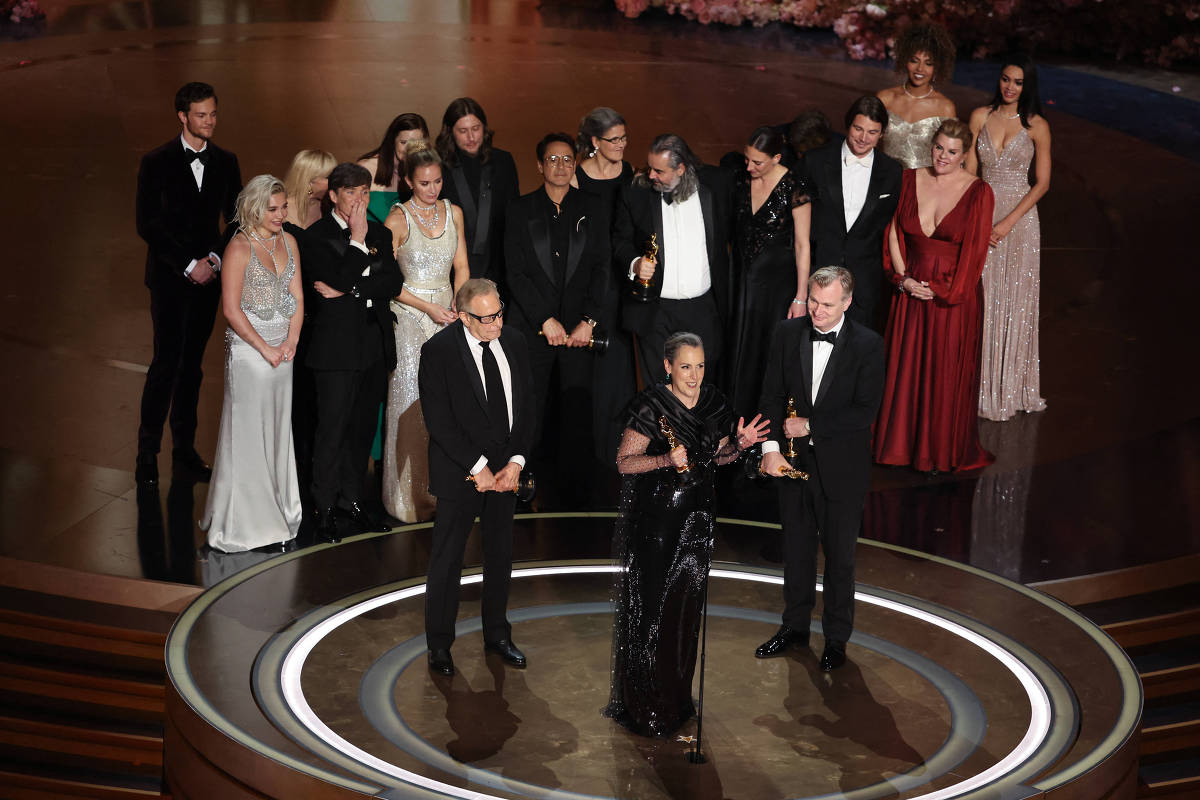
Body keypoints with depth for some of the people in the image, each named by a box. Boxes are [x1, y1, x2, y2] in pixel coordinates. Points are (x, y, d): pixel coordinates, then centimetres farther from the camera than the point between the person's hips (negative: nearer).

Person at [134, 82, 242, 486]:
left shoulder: (225, 162, 7)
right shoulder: (157, 162, -5)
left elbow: (236, 218, 13)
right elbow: (147, 225, -8)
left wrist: (217, 258, -3)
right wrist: (188, 265, -13)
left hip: (208, 276, 4)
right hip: (170, 278, -4)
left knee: (191, 364, 9)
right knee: (167, 362, -9)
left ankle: (185, 452, 15)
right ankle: (147, 452, 2)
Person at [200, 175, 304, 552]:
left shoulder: (288, 241, 9)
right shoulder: (240, 248, -12)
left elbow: (297, 297, 10)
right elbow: (231, 309, -14)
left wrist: (291, 341, -4)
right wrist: (265, 349, -12)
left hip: (282, 350, 7)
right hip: (249, 349, -7)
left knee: (278, 431, 12)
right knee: (247, 433, -1)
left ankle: (277, 512, 22)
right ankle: (243, 521, 7)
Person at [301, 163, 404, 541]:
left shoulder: (380, 234, 12)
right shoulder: (316, 237, -5)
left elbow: (394, 282, -1)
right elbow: (340, 280, -18)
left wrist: (348, 290, -12)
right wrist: (357, 240, -13)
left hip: (375, 346, 5)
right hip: (337, 348, -5)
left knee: (363, 426, 11)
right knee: (332, 429, -2)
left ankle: (352, 498, 23)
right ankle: (324, 509, 6)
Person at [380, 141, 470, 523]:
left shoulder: (453, 213, 7)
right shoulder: (398, 220, -8)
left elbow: (461, 268, 12)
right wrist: (429, 308, -12)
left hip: (448, 314, 4)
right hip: (409, 319, -4)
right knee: (411, 402, -3)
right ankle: (411, 495, 8)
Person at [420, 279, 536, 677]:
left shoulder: (513, 342, 1)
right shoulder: (438, 350, -15)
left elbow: (526, 406, 4)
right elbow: (439, 420, -16)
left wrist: (516, 462, -7)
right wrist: (478, 467, -17)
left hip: (505, 469, 5)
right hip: (460, 472, -5)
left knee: (500, 554, 15)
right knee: (447, 559, 3)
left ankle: (497, 635, 30)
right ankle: (439, 644, 15)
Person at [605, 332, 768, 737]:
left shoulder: (714, 403, 3)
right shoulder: (651, 405, -14)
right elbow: (624, 461, -12)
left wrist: (738, 445, -5)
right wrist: (665, 460, -28)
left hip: (697, 514, 5)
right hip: (655, 516, -5)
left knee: (688, 604, 10)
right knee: (652, 605, -3)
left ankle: (678, 695, 23)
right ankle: (644, 705, 7)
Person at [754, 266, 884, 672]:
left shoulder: (867, 345, -12)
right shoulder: (788, 334, -2)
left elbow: (865, 411, -16)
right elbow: (772, 395, -1)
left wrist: (810, 425, -17)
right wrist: (771, 447, -14)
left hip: (842, 467, -3)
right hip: (794, 459, 3)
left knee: (839, 554, 8)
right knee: (796, 547, 15)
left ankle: (837, 638, 21)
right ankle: (795, 627, 31)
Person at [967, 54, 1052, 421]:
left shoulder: (1037, 126, -3)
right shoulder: (980, 116, 2)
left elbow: (1042, 183, -2)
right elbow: (969, 171, 2)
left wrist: (1009, 222, -11)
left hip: (1020, 220, -2)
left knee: (1015, 302, 3)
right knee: (980, 302, 3)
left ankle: (1011, 386, 14)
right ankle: (980, 386, 12)